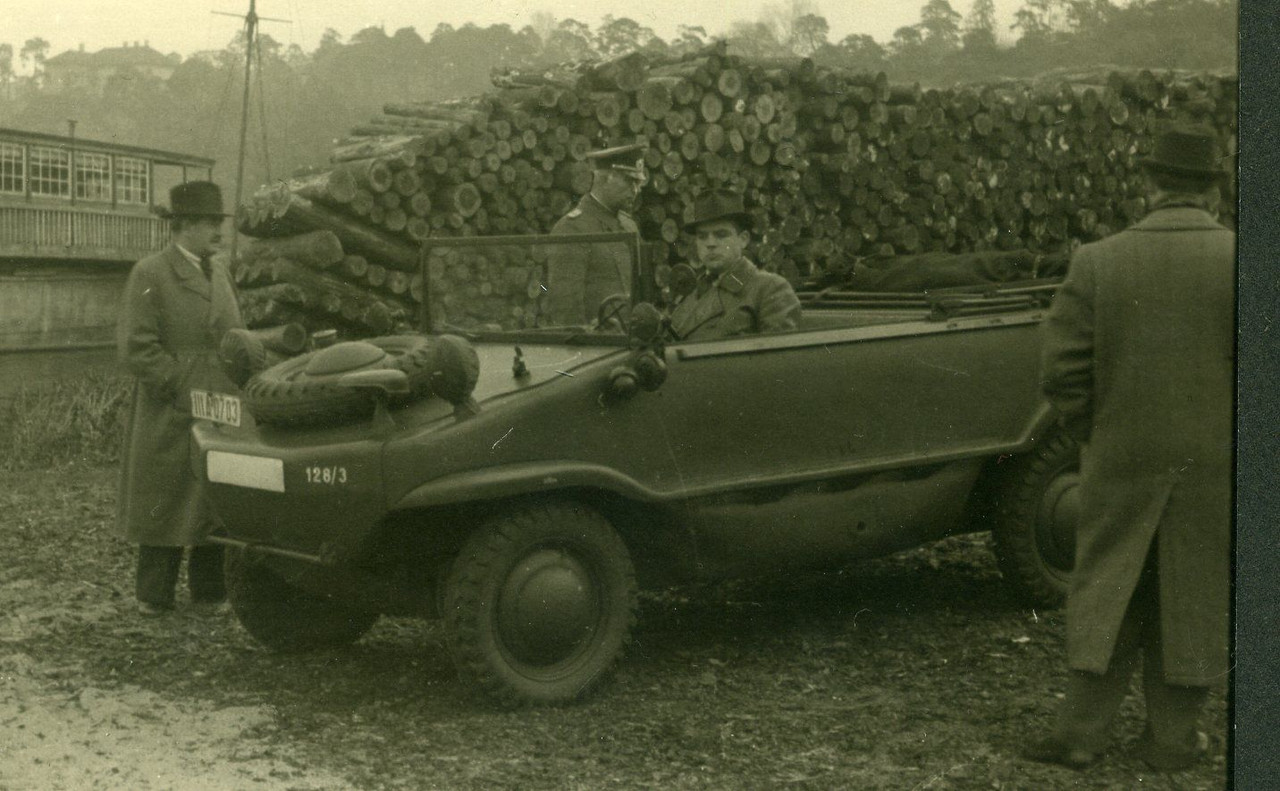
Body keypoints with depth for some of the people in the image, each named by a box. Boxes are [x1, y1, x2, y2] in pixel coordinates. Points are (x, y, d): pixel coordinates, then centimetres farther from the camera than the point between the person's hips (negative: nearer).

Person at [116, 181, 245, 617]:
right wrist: (183, 389, -15)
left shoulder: (219, 271, 15)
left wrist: (237, 391, 8)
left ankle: (209, 590, 19)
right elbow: (136, 348, -13)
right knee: (165, 505, 2)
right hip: (169, 418, -6)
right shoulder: (149, 274, -7)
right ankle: (155, 596, 11)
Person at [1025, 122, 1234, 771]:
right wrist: (1232, 436, 3)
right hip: (1217, 465, -1)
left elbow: (1061, 372, -7)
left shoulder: (1097, 262, -6)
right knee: (1195, 595, 12)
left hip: (1122, 460, 1)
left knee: (1107, 590, 13)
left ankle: (1083, 728, 13)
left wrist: (1097, 436, 7)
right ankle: (1171, 734, 20)